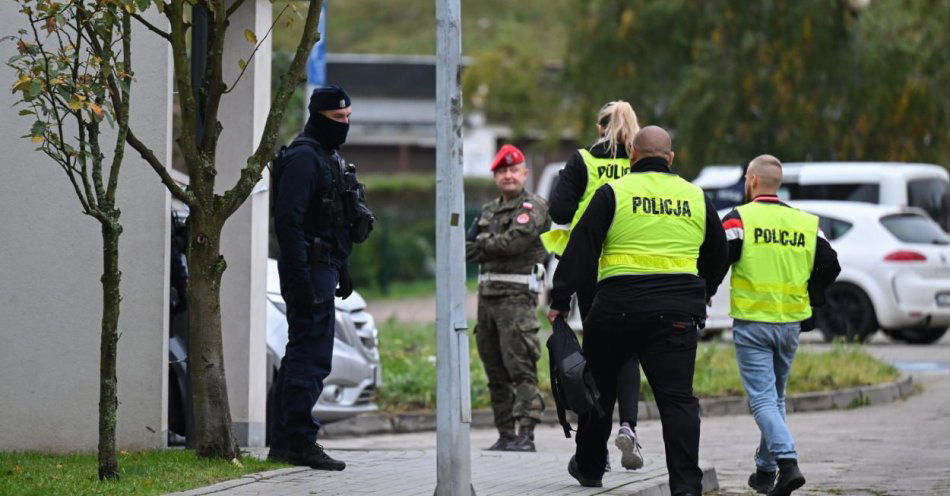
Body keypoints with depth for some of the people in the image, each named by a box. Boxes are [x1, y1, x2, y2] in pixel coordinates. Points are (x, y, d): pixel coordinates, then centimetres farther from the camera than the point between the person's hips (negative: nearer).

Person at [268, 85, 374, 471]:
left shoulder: (330, 158, 20)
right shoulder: (303, 157, -13)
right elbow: (288, 221, -21)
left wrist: (341, 269, 26)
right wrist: (299, 278, -25)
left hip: (324, 266, 11)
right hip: (309, 269, -11)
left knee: (301, 356, 12)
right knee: (312, 357, -12)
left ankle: (283, 443, 16)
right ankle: (300, 442, -13)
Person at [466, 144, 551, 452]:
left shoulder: (533, 207, -2)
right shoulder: (489, 211, 20)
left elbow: (516, 240, -16)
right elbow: (467, 249, 13)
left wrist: (483, 245, 0)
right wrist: (496, 248, -6)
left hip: (517, 296, -7)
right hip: (487, 295, 8)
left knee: (521, 368, -14)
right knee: (496, 371, 8)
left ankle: (526, 434, -17)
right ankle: (505, 434, 12)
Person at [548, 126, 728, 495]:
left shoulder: (613, 193, -1)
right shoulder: (696, 197, 10)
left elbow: (581, 250, -4)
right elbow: (717, 256, 22)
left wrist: (560, 300, 0)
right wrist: (702, 294, 39)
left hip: (619, 306, -2)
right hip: (677, 311, 2)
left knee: (598, 388, 16)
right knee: (677, 396, -1)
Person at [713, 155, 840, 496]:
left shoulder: (739, 219, -8)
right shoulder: (807, 223, 6)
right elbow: (830, 267, 5)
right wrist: (811, 302, 17)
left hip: (752, 324, -5)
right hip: (791, 324, 5)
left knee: (762, 399, -6)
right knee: (775, 396, 19)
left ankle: (788, 462, -25)